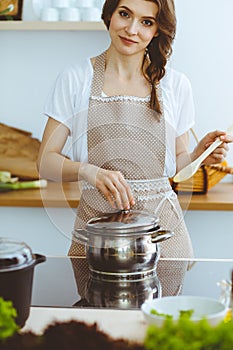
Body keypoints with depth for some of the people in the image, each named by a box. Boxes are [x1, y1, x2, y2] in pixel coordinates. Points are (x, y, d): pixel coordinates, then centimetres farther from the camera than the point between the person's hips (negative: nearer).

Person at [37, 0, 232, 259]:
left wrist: (199, 154, -8)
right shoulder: (76, 79, 0)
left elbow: (176, 163, 13)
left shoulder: (175, 84, 5)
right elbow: (46, 162, -3)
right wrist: (89, 171, -22)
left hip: (162, 226, 1)